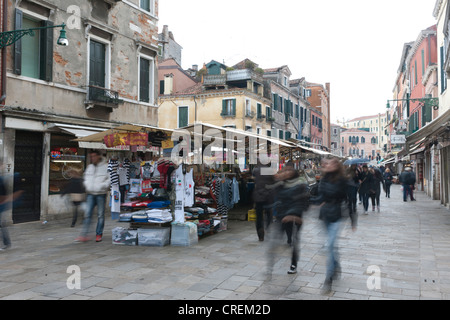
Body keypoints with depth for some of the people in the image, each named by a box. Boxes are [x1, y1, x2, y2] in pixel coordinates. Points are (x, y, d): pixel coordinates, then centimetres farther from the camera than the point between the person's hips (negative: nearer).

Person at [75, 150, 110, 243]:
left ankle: (99, 234, 14)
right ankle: (84, 235, -1)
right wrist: (86, 185, 6)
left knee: (100, 215, 4)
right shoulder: (89, 167, 15)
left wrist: (102, 186, -16)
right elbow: (86, 177, 24)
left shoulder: (106, 167, -3)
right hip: (90, 194, 4)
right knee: (87, 214, -2)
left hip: (101, 194, -4)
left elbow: (110, 179, -6)